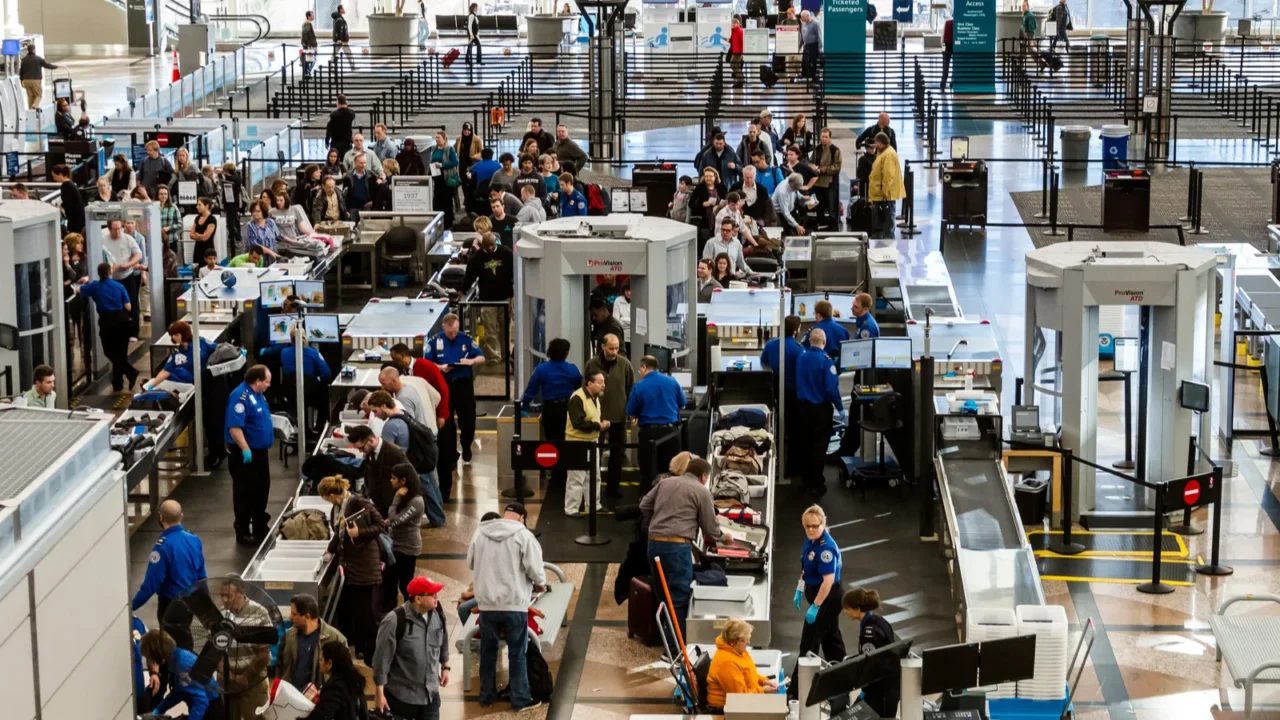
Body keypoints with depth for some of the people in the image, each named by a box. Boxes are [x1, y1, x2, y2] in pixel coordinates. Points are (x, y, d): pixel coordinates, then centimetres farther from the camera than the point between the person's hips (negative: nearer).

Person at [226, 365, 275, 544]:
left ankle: (260, 526, 30)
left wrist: (267, 442, 21)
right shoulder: (241, 396, -22)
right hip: (246, 453, -10)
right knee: (245, 492, -2)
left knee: (262, 488, 18)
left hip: (260, 450, 10)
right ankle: (243, 531, 6)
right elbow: (234, 427, -29)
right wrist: (245, 449, -31)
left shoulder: (258, 394, 9)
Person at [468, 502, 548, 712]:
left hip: (486, 602, 4)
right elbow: (534, 568, -13)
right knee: (517, 654, 6)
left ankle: (486, 696, 23)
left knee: (488, 651, 16)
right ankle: (520, 699, 10)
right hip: (514, 603, -4)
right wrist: (541, 584, 8)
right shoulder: (523, 535, -11)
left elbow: (470, 563, 14)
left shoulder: (481, 533, 3)